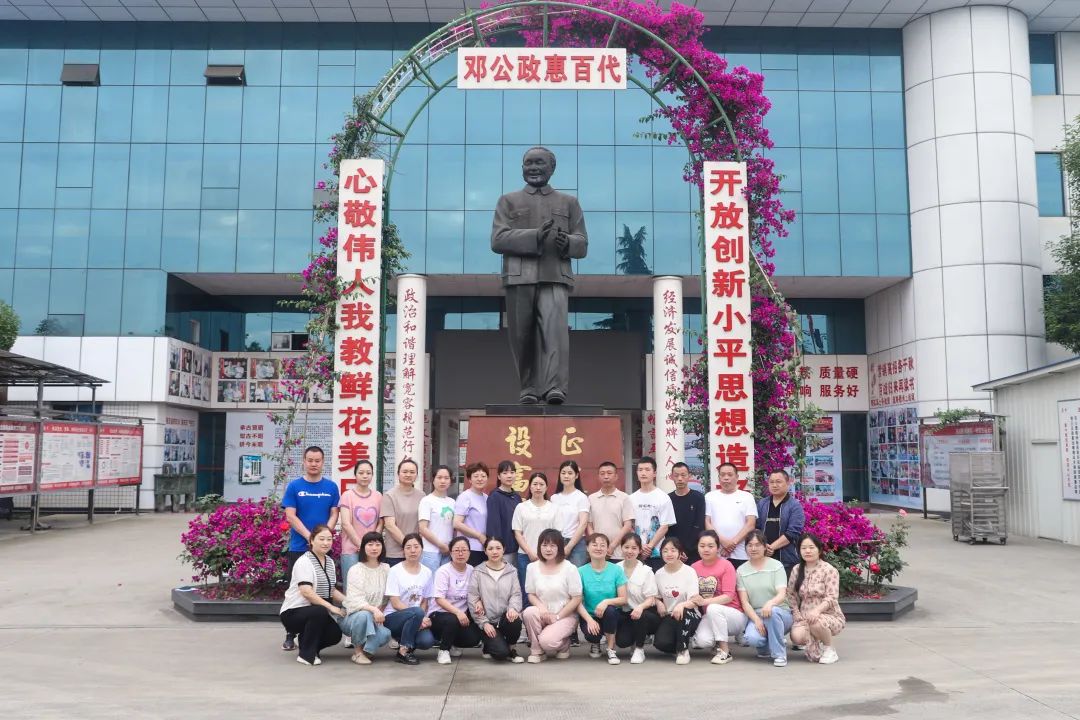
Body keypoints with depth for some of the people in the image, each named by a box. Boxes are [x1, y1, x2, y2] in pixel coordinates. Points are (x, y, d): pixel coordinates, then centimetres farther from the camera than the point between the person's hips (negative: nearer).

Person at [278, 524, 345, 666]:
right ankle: (306, 654, -16)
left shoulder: (330, 561, 9)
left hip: (314, 612, 7)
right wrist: (330, 607, -30)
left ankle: (305, 639, 14)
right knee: (320, 611, -34)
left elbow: (331, 589, 16)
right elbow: (306, 592, -27)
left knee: (335, 634, -15)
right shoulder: (304, 561, -16)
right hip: (293, 612, -7)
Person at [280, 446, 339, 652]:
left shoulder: (331, 487, 5)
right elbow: (290, 515, -5)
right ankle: (290, 635, 11)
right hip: (298, 547, -1)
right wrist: (309, 536, -16)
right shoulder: (294, 486, 1)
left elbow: (334, 514, 4)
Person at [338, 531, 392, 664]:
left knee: (385, 634, -29)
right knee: (364, 615, -37)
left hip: (376, 618, 3)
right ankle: (358, 652, -14)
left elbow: (387, 598, 7)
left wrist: (380, 612, -11)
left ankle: (366, 649, 2)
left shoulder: (386, 569, 6)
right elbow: (354, 600, -22)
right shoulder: (355, 570, -10)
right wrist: (373, 609, -37)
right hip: (352, 615, -3)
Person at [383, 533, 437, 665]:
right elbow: (395, 603, -11)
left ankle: (403, 640, 8)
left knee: (427, 641, -26)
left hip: (416, 619, 4)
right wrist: (420, 617, -20)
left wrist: (422, 619, -13)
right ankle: (403, 651, -15)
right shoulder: (395, 571, -7)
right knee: (417, 612, -34)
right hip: (393, 617, -4)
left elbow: (425, 602, 8)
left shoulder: (427, 572, 4)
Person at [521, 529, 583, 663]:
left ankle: (564, 644, 10)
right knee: (529, 612, -31)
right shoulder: (532, 567, 1)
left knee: (547, 641, -28)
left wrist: (557, 616, -12)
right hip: (543, 614, 3)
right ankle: (536, 650, -8)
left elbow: (576, 599, -8)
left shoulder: (569, 568, -9)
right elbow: (531, 594, 5)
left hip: (565, 615, -3)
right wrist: (541, 607, -16)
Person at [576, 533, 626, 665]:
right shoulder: (581, 571, -5)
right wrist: (589, 619, -22)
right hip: (589, 615, 0)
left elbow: (623, 599, -6)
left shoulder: (616, 570, -5)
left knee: (610, 610, -34)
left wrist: (607, 601, -26)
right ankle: (595, 643, 11)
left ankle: (610, 649, -9)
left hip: (612, 615, 0)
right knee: (591, 633, -32)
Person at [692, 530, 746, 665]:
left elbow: (728, 596, -19)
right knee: (702, 640, -28)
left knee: (713, 608, -36)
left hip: (733, 615, -3)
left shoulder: (726, 565, -11)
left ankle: (725, 651, -19)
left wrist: (705, 601, -31)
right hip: (708, 616, 3)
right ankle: (719, 644, 9)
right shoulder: (694, 567, 2)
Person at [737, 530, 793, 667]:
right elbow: (744, 601, -2)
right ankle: (766, 647, 7)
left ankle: (779, 654, -17)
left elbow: (782, 595, -13)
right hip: (755, 615, 1)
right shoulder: (741, 571, 5)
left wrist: (770, 603, -36)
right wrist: (756, 620, -19)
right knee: (752, 638, -32)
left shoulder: (776, 566, 0)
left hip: (780, 613, -1)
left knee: (772, 611, -38)